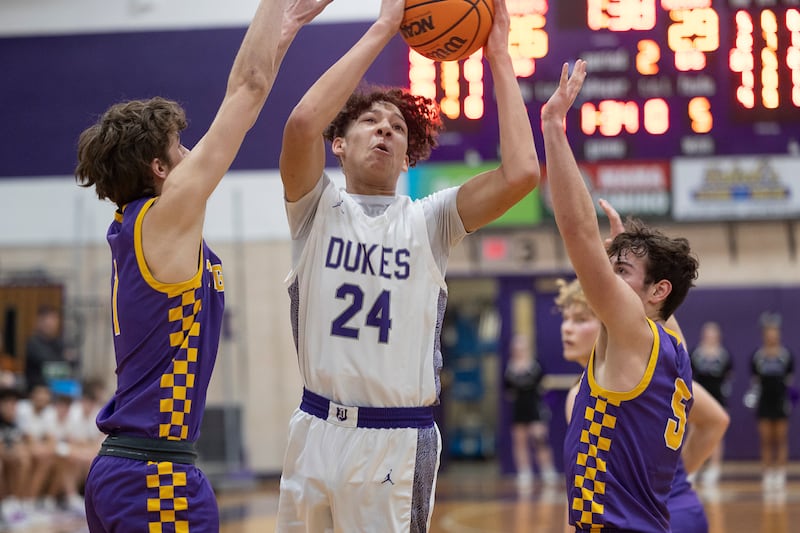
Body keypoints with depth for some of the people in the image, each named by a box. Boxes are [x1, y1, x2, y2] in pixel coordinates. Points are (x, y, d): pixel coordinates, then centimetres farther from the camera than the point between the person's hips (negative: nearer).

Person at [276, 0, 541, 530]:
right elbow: (302, 123, -17)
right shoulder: (317, 210, 3)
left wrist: (500, 56, -7)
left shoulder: (428, 221, 4)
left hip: (399, 444, -1)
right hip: (316, 431, 1)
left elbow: (521, 172, -10)